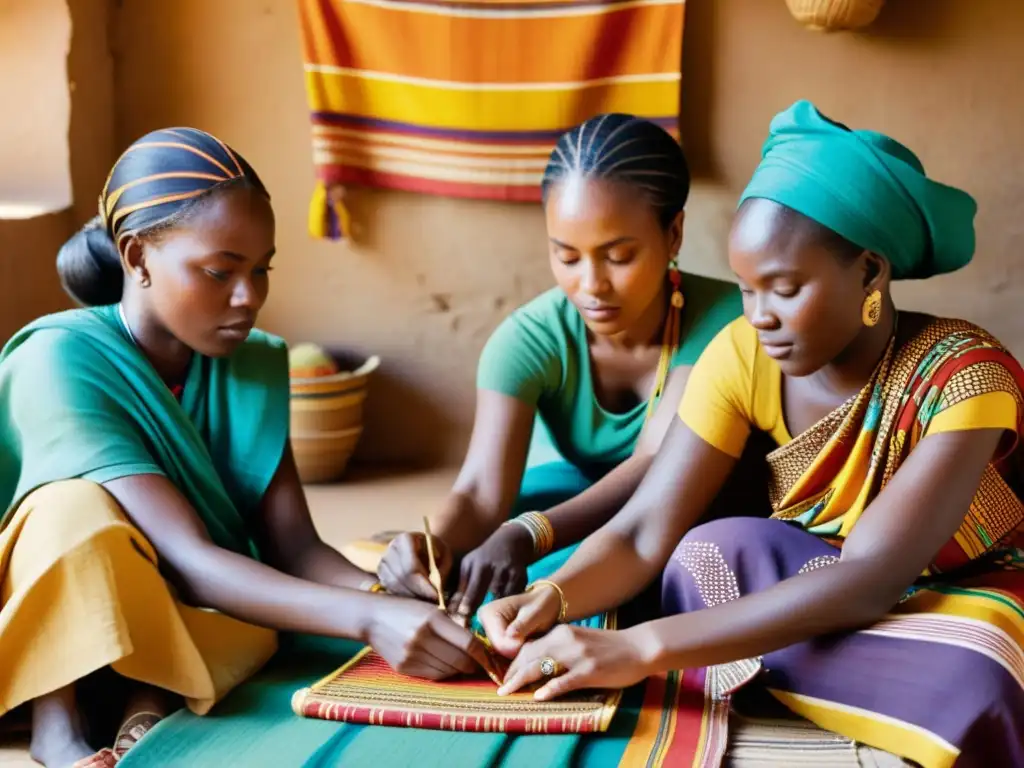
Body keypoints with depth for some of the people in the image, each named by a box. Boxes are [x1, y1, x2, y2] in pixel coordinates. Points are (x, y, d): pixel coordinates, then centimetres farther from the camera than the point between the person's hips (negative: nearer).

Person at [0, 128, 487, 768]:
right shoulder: (61, 361, -23)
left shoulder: (256, 365, -3)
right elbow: (187, 559, -32)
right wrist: (368, 617, -44)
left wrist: (392, 600, -32)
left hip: (190, 620, 4)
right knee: (79, 510, -35)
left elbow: (294, 547, -10)